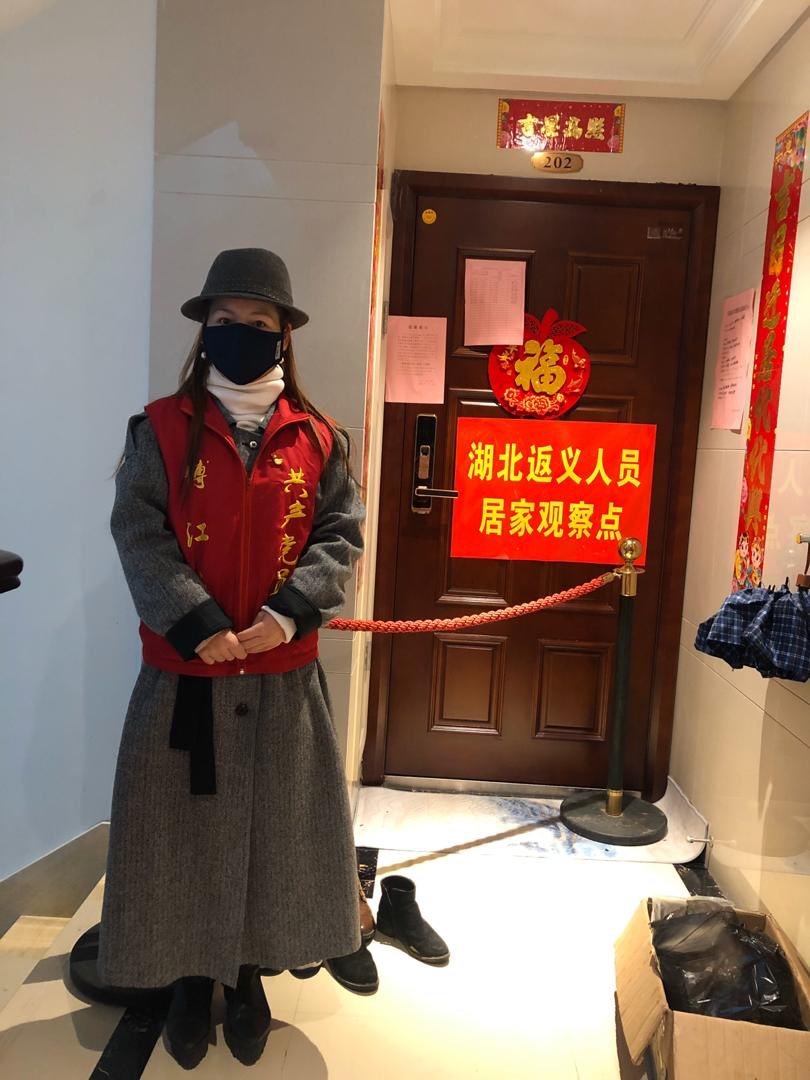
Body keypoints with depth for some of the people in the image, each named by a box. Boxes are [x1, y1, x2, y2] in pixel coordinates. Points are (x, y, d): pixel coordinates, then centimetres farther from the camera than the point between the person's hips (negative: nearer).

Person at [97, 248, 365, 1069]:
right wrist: (201, 626, -20)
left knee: (272, 830, 13)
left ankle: (248, 977, 37)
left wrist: (287, 612, -18)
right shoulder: (160, 430, -1)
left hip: (284, 677, 2)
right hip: (182, 675, -1)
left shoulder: (319, 440, 3)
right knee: (182, 830, 12)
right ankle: (189, 980, 36)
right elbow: (139, 537, -9)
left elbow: (341, 538, -2)